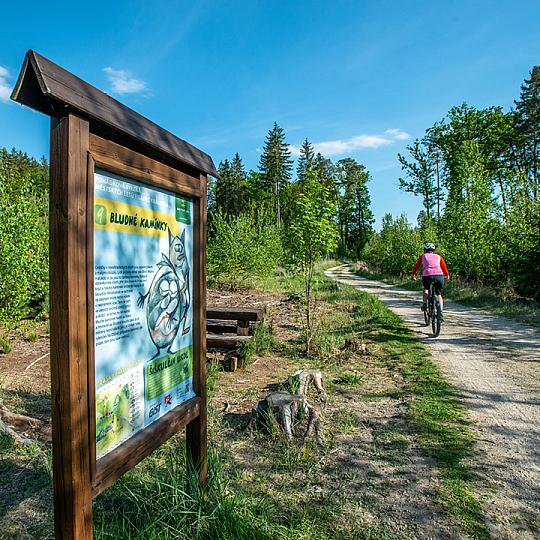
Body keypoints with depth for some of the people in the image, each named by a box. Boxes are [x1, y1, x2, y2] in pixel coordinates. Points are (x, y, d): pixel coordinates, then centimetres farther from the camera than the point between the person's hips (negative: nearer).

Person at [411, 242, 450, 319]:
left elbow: (416, 266, 27)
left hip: (427, 276, -1)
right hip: (439, 276, 1)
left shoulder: (422, 257, 21)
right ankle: (441, 312, 9)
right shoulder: (438, 257, 24)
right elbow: (444, 267, 28)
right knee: (439, 294, 19)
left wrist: (413, 275, 43)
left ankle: (424, 304, 16)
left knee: (426, 289, 31)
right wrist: (447, 275, 45)